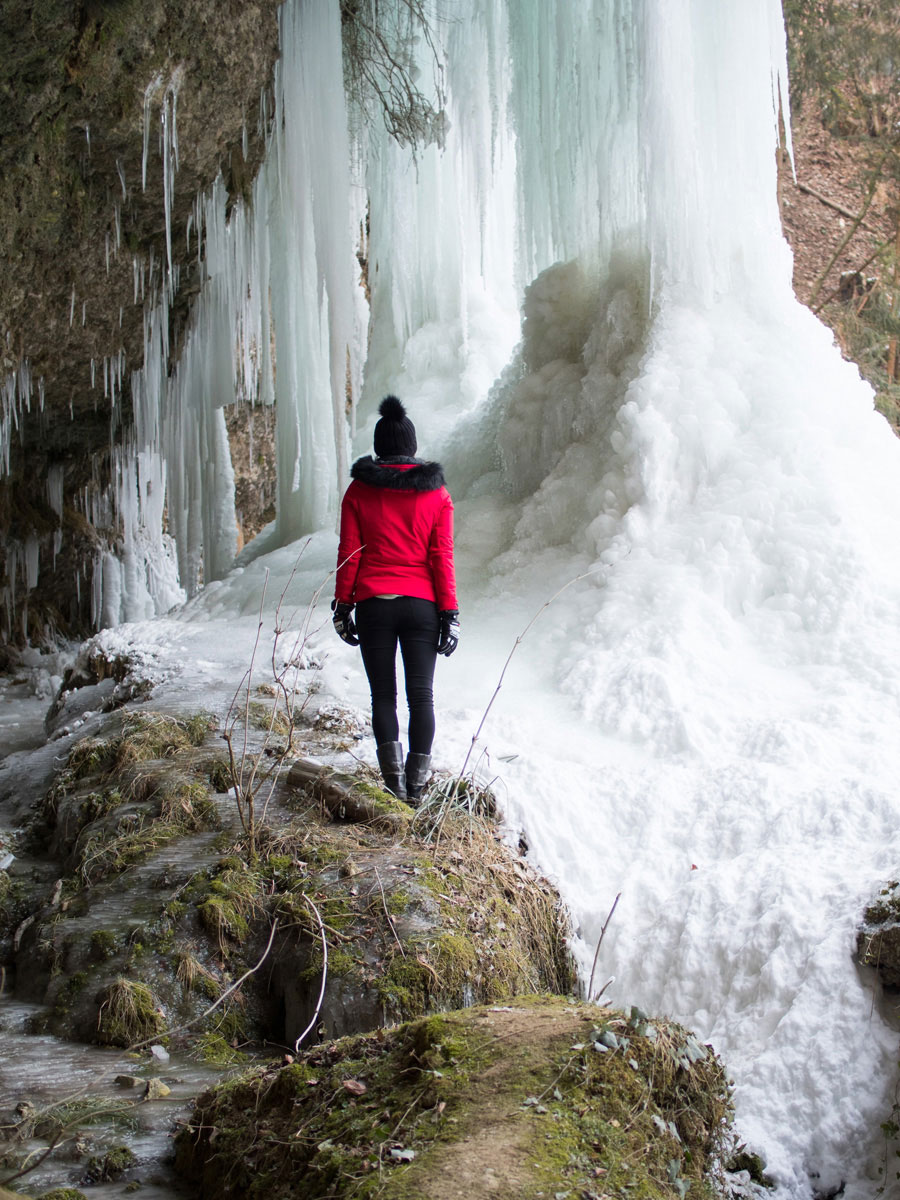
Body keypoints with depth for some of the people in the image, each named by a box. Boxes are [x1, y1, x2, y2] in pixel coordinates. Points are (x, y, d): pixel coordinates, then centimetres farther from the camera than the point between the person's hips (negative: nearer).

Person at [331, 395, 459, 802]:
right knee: (421, 694, 7)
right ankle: (417, 780, 6)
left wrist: (342, 606, 7)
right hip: (421, 604, 0)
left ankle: (393, 776, -7)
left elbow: (348, 554, 0)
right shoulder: (436, 493, 1)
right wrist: (449, 613, 2)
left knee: (383, 695, 7)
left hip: (374, 604, 0)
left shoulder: (359, 490, 0)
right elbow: (442, 557, -1)